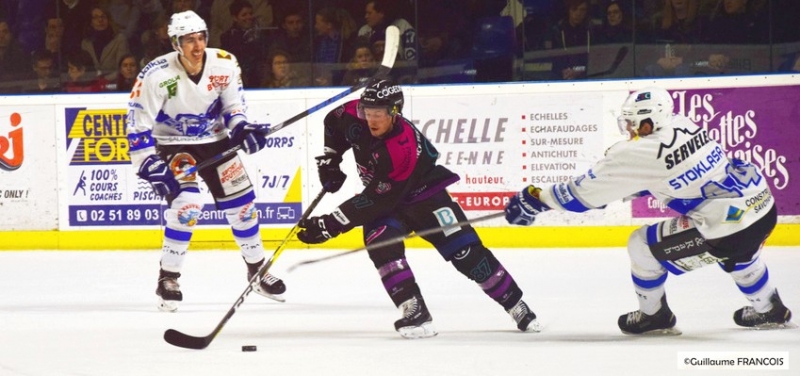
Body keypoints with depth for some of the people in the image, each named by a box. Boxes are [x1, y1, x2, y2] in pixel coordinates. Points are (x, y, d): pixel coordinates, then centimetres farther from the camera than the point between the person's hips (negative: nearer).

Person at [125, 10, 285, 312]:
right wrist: (149, 164, -26)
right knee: (187, 204, -24)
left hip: (214, 141, 4)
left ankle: (257, 270, 27)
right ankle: (167, 279, -12)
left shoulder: (225, 65, -14)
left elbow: (232, 105, 1)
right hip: (173, 143, -4)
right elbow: (138, 120, -22)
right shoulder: (158, 74, -26)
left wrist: (242, 128, -18)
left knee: (241, 203, 5)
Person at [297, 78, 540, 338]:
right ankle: (415, 314, -24)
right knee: (381, 245, -25)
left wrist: (330, 225, -37)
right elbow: (333, 123, 7)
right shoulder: (354, 116, -19)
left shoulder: (403, 149, -37)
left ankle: (516, 306, 6)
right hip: (381, 194, 5)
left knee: (466, 252, -11)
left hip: (424, 195, -5)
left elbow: (376, 202, -37)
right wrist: (329, 159, 0)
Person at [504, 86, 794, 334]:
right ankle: (768, 310, 53)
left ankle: (653, 315, 27)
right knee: (737, 251, 41)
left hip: (728, 229, -8)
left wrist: (536, 199, 4)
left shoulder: (644, 153, -13)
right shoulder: (683, 125, 7)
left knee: (642, 246, 9)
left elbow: (587, 190, -5)